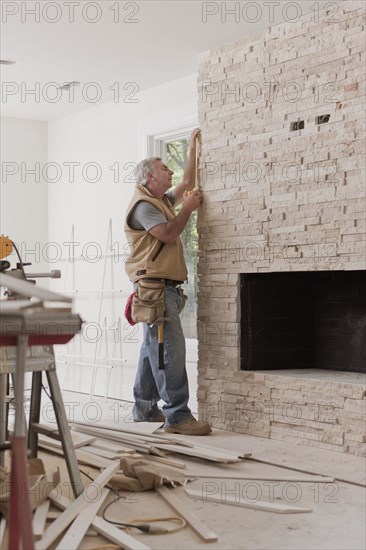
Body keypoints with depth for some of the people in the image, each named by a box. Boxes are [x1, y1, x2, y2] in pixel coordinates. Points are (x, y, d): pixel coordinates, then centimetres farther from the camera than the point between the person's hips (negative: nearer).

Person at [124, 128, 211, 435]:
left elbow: (188, 183, 30)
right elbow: (168, 234, -20)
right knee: (169, 349, -15)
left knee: (154, 347, 13)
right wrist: (189, 208, -6)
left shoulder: (163, 200, 21)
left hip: (165, 287, 11)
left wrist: (193, 147, 28)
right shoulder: (143, 205, -9)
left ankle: (145, 408, 20)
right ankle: (177, 415, -16)